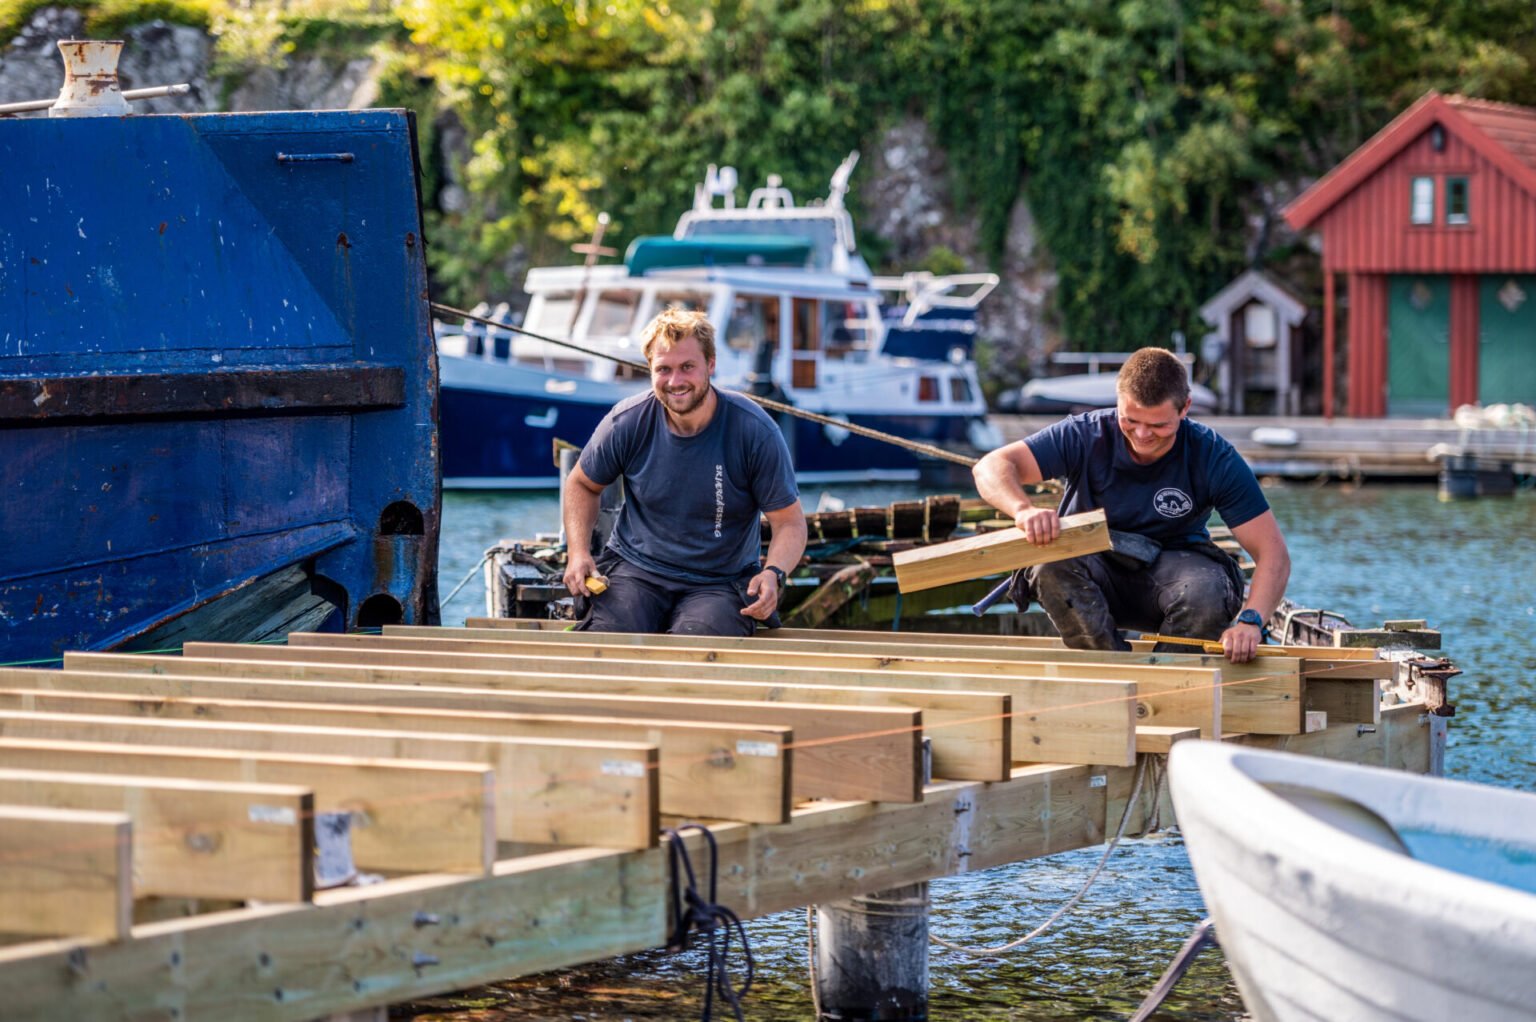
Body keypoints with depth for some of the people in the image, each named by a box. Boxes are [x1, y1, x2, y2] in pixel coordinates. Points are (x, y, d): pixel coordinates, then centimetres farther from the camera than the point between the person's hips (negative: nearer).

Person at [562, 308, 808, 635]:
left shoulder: (755, 430, -10)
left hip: (721, 582, -1)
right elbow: (583, 484, 15)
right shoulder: (626, 421, -4)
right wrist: (578, 553, -1)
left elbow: (790, 522, -5)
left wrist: (773, 574, -26)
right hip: (635, 568, 1)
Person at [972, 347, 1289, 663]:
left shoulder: (1214, 457, -16)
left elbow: (1273, 551, -19)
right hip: (1096, 566, 0)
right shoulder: (1087, 435, -16)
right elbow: (993, 467, -23)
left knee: (1209, 591, -35)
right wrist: (1024, 510, -47)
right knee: (1052, 566, -34)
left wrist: (1249, 620, -38)